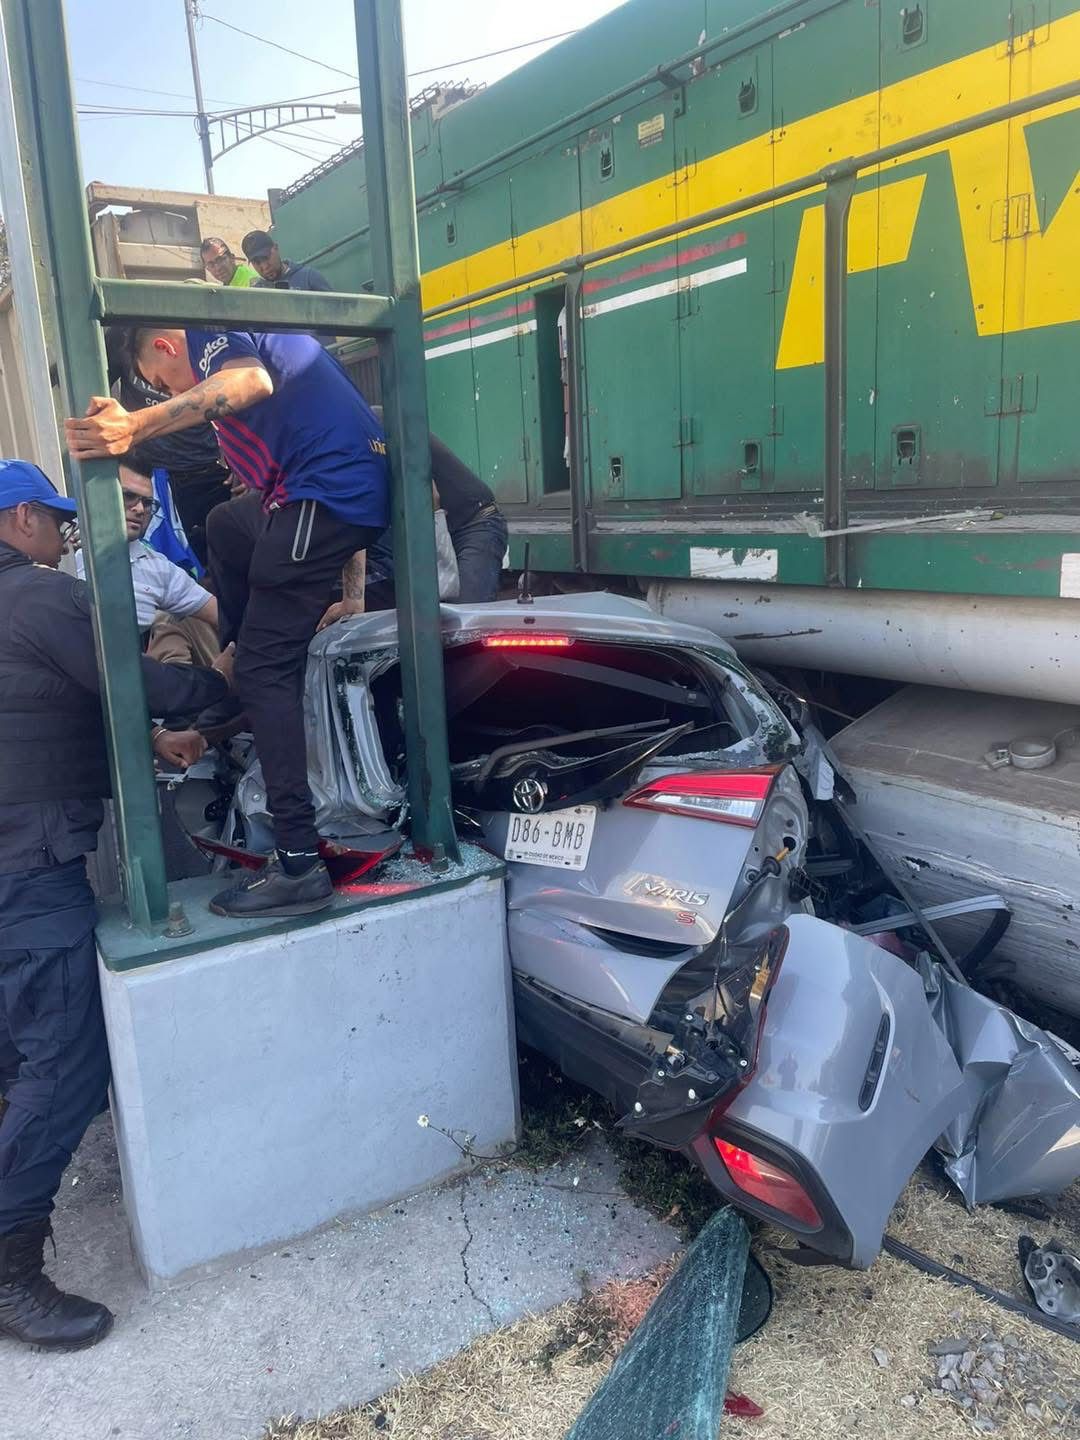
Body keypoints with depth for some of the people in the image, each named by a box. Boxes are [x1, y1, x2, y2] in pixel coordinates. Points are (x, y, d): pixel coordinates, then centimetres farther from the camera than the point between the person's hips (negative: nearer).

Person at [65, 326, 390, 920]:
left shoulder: (207, 330, 2)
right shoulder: (255, 333, 31)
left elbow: (251, 382, -24)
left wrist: (137, 424, -36)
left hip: (322, 494, -10)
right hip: (367, 489, 10)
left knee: (266, 670, -11)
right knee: (224, 526, 32)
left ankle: (299, 864, -14)